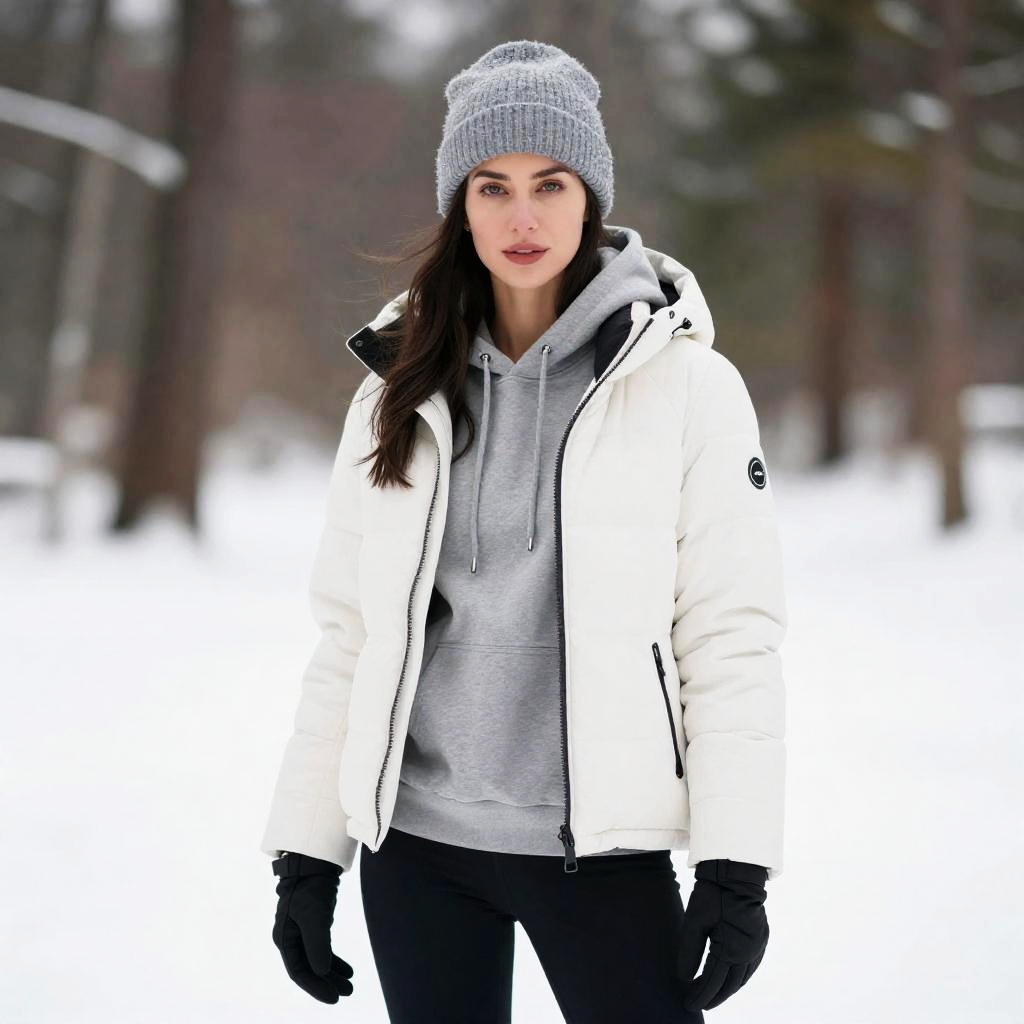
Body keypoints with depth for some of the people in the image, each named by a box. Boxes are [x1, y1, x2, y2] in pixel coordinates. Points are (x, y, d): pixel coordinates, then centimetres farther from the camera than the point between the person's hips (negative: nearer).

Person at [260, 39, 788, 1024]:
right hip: (416, 842, 3)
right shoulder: (399, 395, 7)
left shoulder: (686, 383, -3)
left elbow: (732, 633, -5)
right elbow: (348, 634, 8)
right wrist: (306, 851, 5)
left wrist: (736, 867, -11)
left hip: (602, 848, -3)